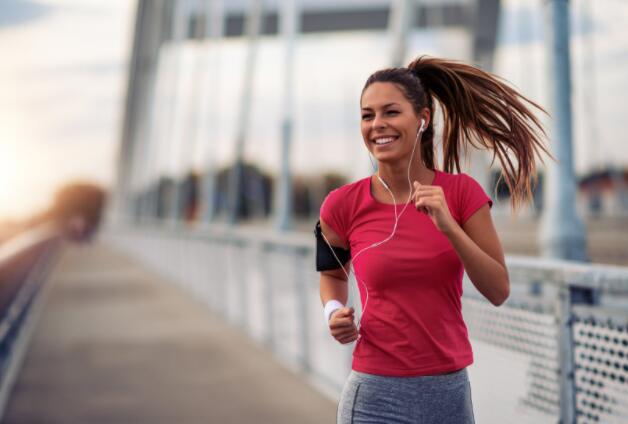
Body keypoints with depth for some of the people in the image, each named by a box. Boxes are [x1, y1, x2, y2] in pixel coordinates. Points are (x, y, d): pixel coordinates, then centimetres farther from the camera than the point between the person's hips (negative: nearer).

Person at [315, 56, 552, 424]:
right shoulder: (343, 205, -6)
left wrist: (448, 226, -20)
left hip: (450, 390, 2)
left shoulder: (461, 192, -5)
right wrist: (335, 311, -7)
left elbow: (499, 291, -8)